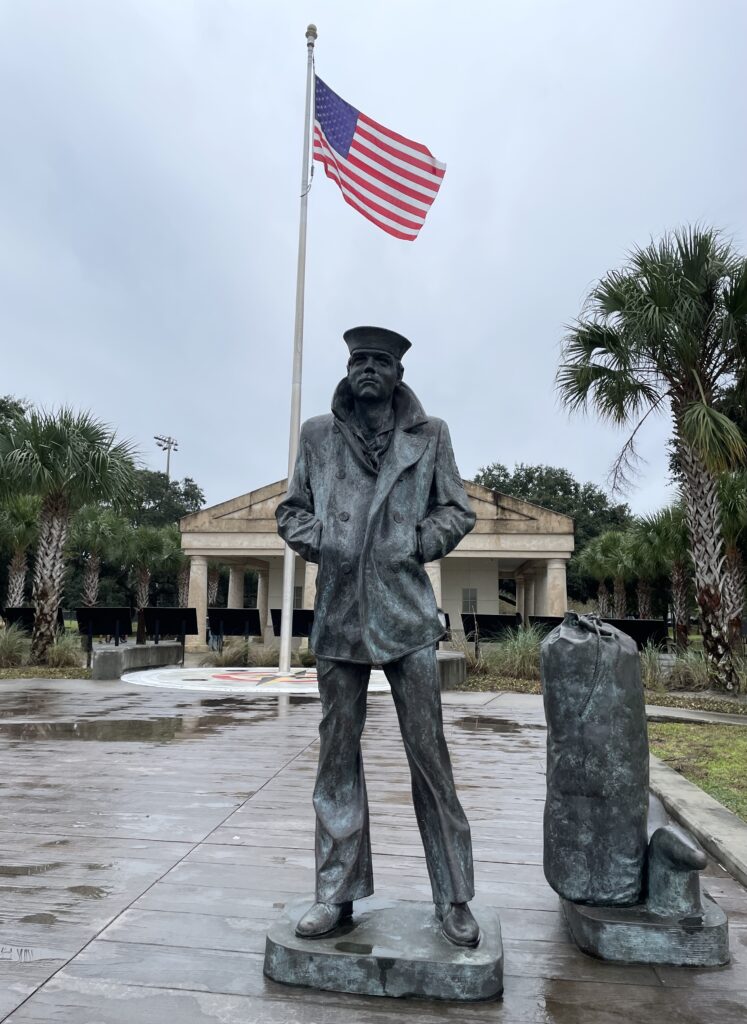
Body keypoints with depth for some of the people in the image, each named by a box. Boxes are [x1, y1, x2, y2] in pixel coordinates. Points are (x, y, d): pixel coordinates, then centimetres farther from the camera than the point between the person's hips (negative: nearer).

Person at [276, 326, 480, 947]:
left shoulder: (429, 436, 7)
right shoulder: (318, 435, 10)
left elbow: (457, 510, 10)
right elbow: (292, 510, 15)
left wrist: (419, 543, -6)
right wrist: (317, 540, -4)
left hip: (406, 613, -1)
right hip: (338, 613, 2)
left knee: (429, 755, 3)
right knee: (337, 755, 10)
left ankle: (454, 900, 18)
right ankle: (336, 894, 24)